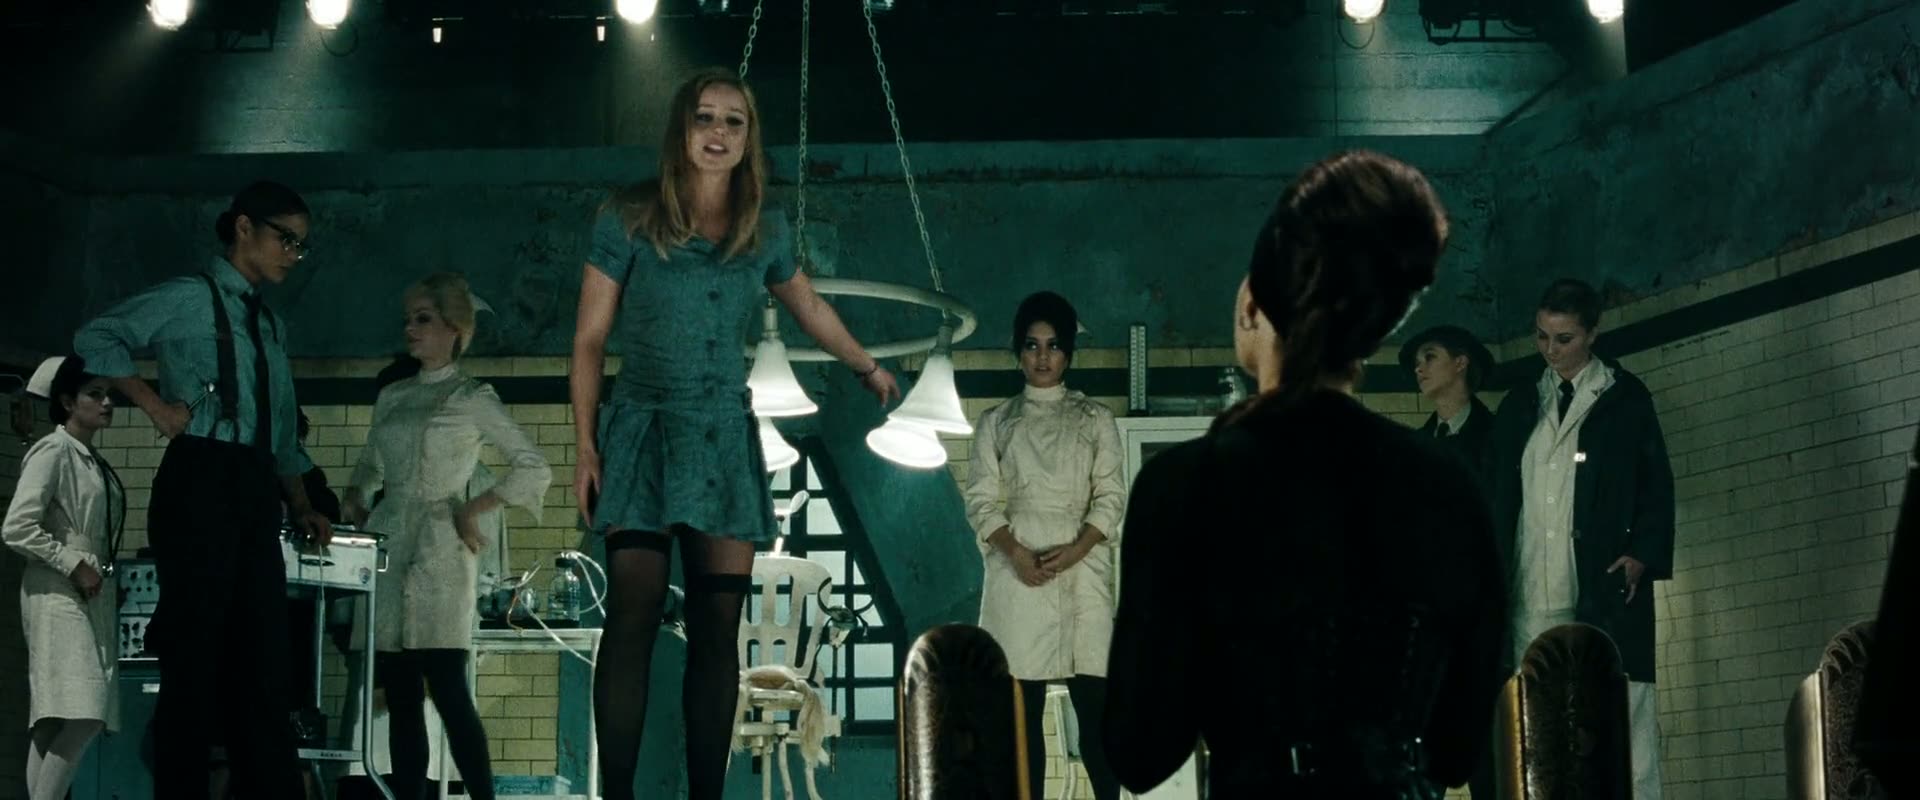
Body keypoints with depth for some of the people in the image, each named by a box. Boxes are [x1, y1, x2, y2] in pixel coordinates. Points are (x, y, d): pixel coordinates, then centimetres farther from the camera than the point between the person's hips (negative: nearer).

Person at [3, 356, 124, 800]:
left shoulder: (94, 461, 17)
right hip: (58, 595, -8)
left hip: (91, 597, 8)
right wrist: (74, 565, -16)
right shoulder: (53, 451, -9)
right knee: (80, 715, -19)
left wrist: (105, 578, 13)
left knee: (54, 724, 3)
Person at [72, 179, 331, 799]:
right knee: (197, 656, -6)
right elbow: (96, 339, -12)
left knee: (261, 661, 7)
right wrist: (156, 406, -14)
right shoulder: (191, 298, -2)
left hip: (255, 492, 8)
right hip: (199, 486, -8)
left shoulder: (269, 324, 21)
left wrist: (301, 507, 18)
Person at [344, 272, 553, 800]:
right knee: (401, 697, 3)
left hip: (437, 550, -6)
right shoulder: (392, 397, 16)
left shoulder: (473, 399, 0)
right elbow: (370, 465, 27)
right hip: (388, 548, 6)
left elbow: (535, 469, -2)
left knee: (448, 691, -13)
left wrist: (473, 510, -8)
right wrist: (354, 497, 6)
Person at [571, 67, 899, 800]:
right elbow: (589, 340, 0)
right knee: (634, 617, -13)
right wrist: (585, 447, -7)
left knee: (718, 627, 0)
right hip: (643, 433, -4)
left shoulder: (765, 232, 9)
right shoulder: (629, 220, -2)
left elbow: (809, 307, 29)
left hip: (726, 439, 4)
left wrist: (867, 367, 42)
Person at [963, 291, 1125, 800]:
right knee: (1023, 708, 0)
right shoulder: (995, 424, 11)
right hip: (1018, 572, 1)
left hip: (1081, 570, -1)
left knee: (1095, 702, -7)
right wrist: (1017, 553, -13)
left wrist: (1074, 551, -13)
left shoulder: (1095, 420, 10)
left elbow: (1111, 497, 3)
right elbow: (981, 501, 4)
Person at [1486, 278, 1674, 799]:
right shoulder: (1519, 408, 18)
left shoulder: (1625, 398, 8)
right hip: (1534, 597, 3)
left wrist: (1642, 555, -9)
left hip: (1606, 591, -3)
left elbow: (1656, 486, 5)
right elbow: (1500, 501, 17)